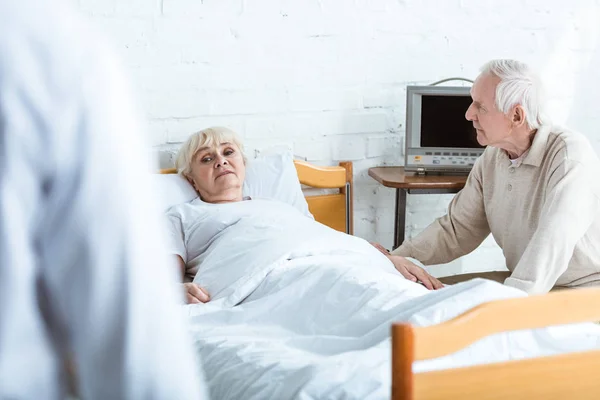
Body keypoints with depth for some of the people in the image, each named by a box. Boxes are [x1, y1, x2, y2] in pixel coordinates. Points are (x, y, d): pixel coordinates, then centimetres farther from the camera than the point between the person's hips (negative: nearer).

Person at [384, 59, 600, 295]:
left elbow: (553, 245, -34)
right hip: (520, 282, 7)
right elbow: (456, 229, 9)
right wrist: (399, 258, -5)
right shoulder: (491, 159, 1)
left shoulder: (570, 155, -22)